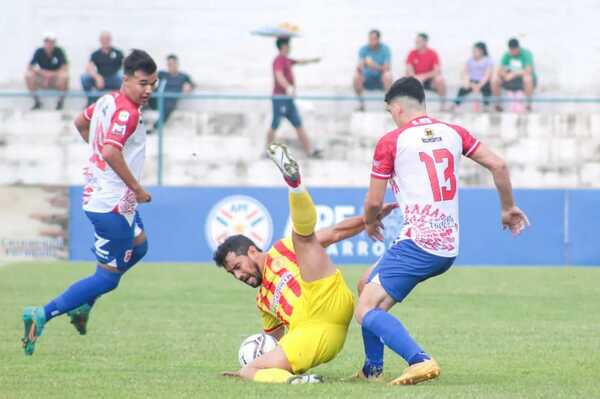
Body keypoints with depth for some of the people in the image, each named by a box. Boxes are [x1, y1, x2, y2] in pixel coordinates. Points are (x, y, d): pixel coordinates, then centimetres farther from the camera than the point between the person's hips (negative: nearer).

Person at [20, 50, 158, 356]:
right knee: (109, 276, -4)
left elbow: (80, 122, 25)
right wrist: (137, 188, -24)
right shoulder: (128, 112, -22)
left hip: (97, 192, 10)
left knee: (138, 247, 29)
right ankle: (43, 316, -6)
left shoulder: (108, 100, 7)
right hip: (113, 203, -10)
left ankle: (82, 305, 27)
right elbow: (111, 152, -34)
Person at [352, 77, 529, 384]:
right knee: (367, 283, 25)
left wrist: (370, 223, 21)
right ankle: (372, 368, 25)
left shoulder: (391, 142, -5)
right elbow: (498, 166, 7)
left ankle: (420, 360, -30)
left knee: (366, 311, -8)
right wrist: (508, 208, 22)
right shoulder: (453, 133, 10)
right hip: (450, 248, 8)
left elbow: (373, 201, -1)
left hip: (417, 244, -8)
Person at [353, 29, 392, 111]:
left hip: (381, 80, -1)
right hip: (368, 78, 1)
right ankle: (361, 102, -13)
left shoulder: (385, 49, -9)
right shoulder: (364, 49, -6)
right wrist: (359, 68, -42)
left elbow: (386, 68, -18)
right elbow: (360, 66, -17)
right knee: (356, 76, -29)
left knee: (388, 75, -34)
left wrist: (376, 67, -38)